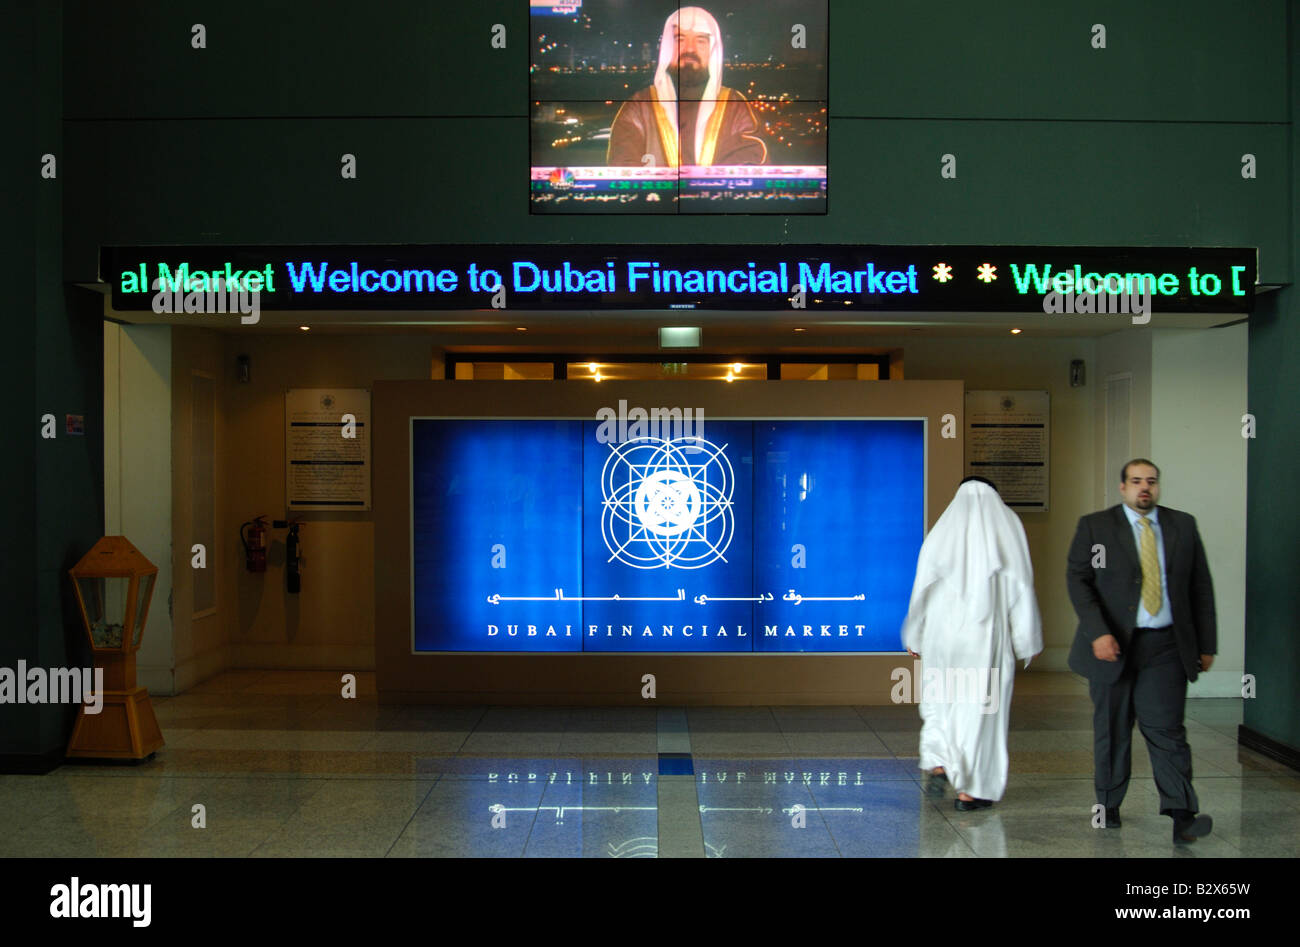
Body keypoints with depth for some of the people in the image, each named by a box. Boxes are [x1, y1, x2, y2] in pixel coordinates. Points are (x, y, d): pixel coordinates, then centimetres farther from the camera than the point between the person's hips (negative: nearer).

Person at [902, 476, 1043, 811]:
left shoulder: (943, 531, 3)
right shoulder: (1008, 527, -1)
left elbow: (923, 588, 4)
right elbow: (1020, 586, -3)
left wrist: (914, 637, 14)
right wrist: (1026, 641, 3)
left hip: (943, 633, 1)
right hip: (989, 634, -1)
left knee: (941, 699, 20)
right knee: (980, 707, 5)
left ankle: (939, 766, 9)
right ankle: (969, 790, 8)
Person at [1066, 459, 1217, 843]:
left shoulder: (1183, 526, 10)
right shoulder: (1094, 526, 3)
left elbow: (1201, 588, 12)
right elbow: (1078, 580, -3)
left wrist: (1206, 644, 9)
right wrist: (1098, 633, -15)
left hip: (1165, 647, 1)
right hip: (1112, 645, -1)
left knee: (1166, 729, -6)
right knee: (1111, 731, 7)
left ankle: (1182, 817, -7)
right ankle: (1108, 808, 19)